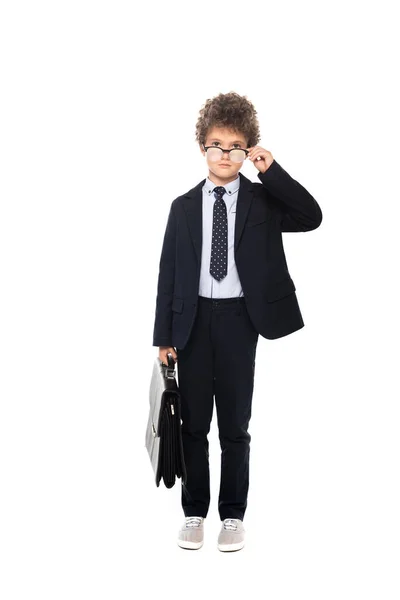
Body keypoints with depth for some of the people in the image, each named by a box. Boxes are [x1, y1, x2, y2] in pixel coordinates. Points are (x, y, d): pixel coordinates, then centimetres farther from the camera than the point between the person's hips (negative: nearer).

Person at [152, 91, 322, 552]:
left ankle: (233, 514, 20)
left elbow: (311, 217, -15)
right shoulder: (183, 207, 6)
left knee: (235, 424, 6)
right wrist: (164, 334, 1)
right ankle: (194, 512, 23)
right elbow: (169, 272, 5)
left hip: (239, 320, -1)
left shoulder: (263, 199, 2)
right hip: (194, 320, 2)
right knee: (193, 422, 9)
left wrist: (272, 171, -16)